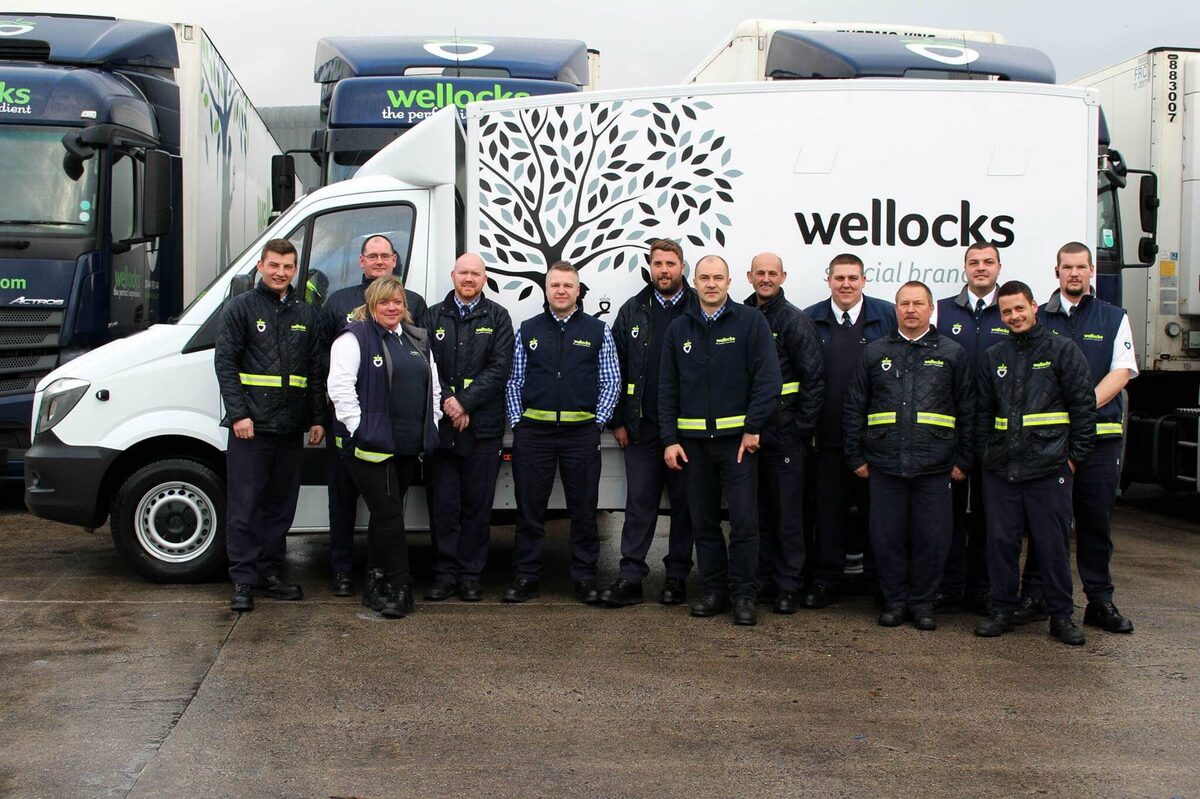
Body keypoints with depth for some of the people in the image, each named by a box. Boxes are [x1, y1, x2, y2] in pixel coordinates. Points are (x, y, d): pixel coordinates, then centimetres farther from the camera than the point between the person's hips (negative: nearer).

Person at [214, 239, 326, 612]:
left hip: (291, 427, 5)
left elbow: (317, 370, 15)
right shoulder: (241, 307, 1)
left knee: (281, 505, 10)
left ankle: (270, 572, 19)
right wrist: (238, 413, -14)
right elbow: (224, 362, -6)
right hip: (251, 425, -5)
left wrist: (318, 419, 8)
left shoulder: (305, 314, 14)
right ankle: (243, 581, 3)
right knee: (245, 506, -3)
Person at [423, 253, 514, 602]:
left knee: (477, 505, 4)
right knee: (443, 504, 3)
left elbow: (499, 368, -4)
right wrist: (446, 402, -11)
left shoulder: (497, 318, 6)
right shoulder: (434, 317, 10)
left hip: (483, 427, -1)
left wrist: (464, 402, -12)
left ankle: (470, 575, 12)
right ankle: (445, 574, 12)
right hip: (441, 425, 1)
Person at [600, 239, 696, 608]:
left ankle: (677, 577, 17)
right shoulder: (633, 311, 9)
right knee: (639, 503, 3)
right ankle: (630, 578, 6)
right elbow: (616, 368, 10)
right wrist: (618, 420, 5)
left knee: (684, 502, 6)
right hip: (642, 426, 2)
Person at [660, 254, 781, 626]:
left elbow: (768, 379, -6)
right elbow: (667, 389, 10)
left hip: (737, 439, -3)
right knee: (704, 521, 9)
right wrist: (670, 439, 2)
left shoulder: (751, 322, -1)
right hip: (693, 442, 4)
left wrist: (753, 429, -10)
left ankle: (743, 596, 7)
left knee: (744, 520, -3)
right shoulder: (679, 329, 10)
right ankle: (715, 591, 19)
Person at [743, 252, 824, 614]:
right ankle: (763, 581, 21)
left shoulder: (796, 321, -4)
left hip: (784, 434, -4)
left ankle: (788, 587, 10)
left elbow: (814, 379, -6)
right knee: (758, 512, 11)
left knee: (788, 513, 2)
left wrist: (801, 428, -9)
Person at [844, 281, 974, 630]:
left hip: (935, 467, -1)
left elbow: (968, 411, 9)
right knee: (886, 537, 4)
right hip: (884, 466, 1)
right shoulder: (875, 353, 10)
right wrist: (856, 457, 6)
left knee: (931, 539, 3)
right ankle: (895, 600, 19)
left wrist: (963, 460, 4)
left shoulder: (952, 354, 8)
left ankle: (922, 601, 18)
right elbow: (854, 409, 12)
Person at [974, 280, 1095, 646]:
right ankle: (1001, 611, 17)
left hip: (1049, 468, -3)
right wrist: (984, 454, 9)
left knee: (1053, 544, 2)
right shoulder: (994, 357, 13)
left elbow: (1084, 406, -1)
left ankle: (1061, 616, 13)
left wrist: (1075, 455, -4)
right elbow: (982, 412, 17)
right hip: (1000, 470, 4)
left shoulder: (1063, 350, 1)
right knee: (1001, 542, 7)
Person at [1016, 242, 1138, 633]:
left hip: (1100, 433, 0)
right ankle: (1034, 597, 11)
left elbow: (1121, 372, 0)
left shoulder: (1114, 318, 10)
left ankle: (1100, 602, 13)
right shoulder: (1039, 318, 10)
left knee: (1097, 520, 5)